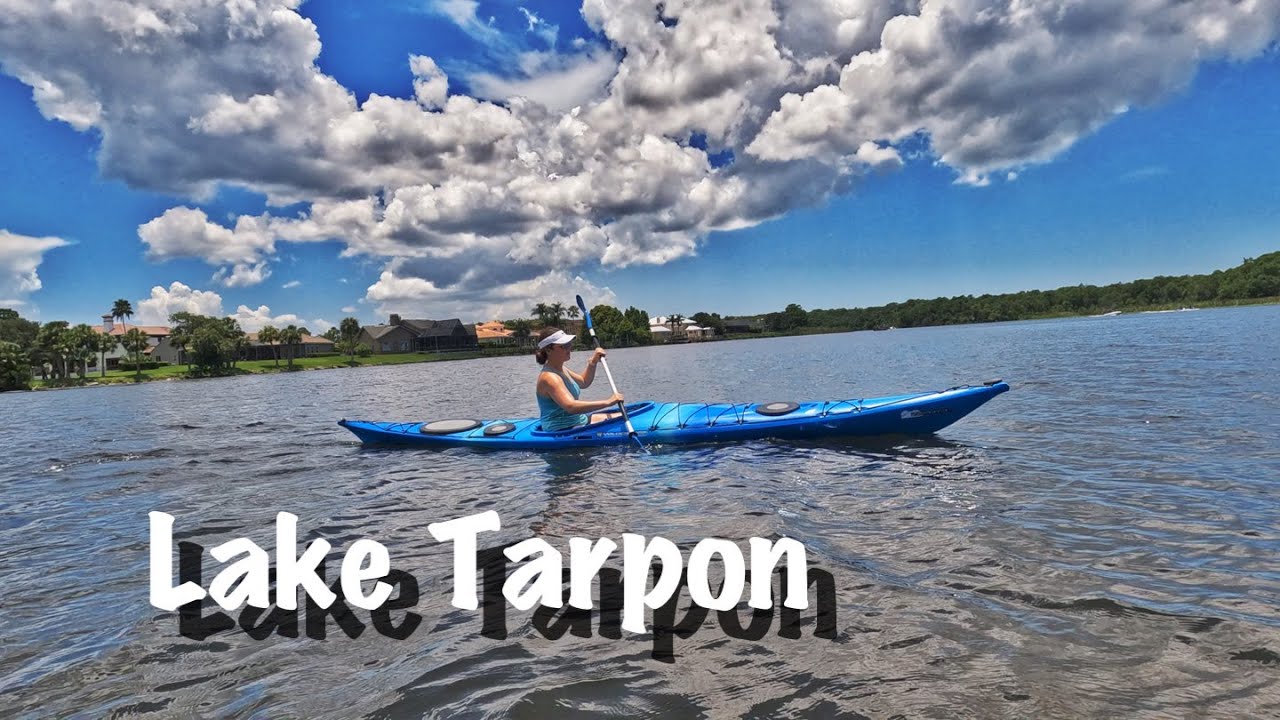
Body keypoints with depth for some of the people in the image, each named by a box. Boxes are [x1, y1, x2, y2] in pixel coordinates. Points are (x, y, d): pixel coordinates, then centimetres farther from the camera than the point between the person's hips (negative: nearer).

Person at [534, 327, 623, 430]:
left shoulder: (560, 369, 9)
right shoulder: (549, 377, -22)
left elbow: (584, 382, 27)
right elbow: (570, 406, -35)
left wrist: (593, 363, 9)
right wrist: (607, 402, -36)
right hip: (561, 432, -10)